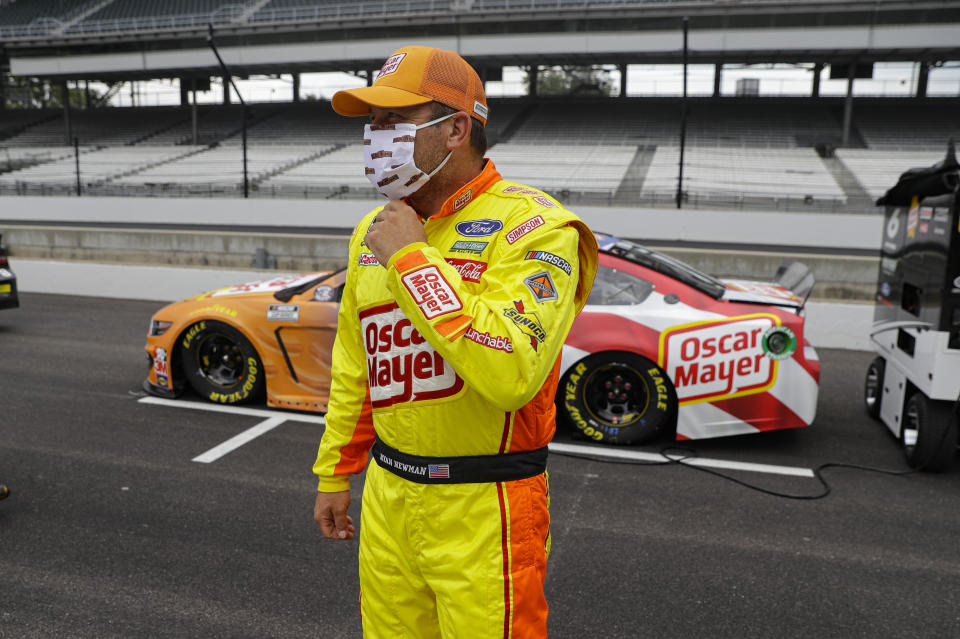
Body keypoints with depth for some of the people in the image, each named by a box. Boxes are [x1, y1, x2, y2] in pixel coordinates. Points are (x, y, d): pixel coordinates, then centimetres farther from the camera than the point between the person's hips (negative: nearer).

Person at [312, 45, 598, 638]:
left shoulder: (531, 225, -16)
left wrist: (414, 258, -24)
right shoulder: (374, 231, 7)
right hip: (388, 494, 7)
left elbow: (513, 372, -31)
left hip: (483, 507, -6)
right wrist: (335, 475, 19)